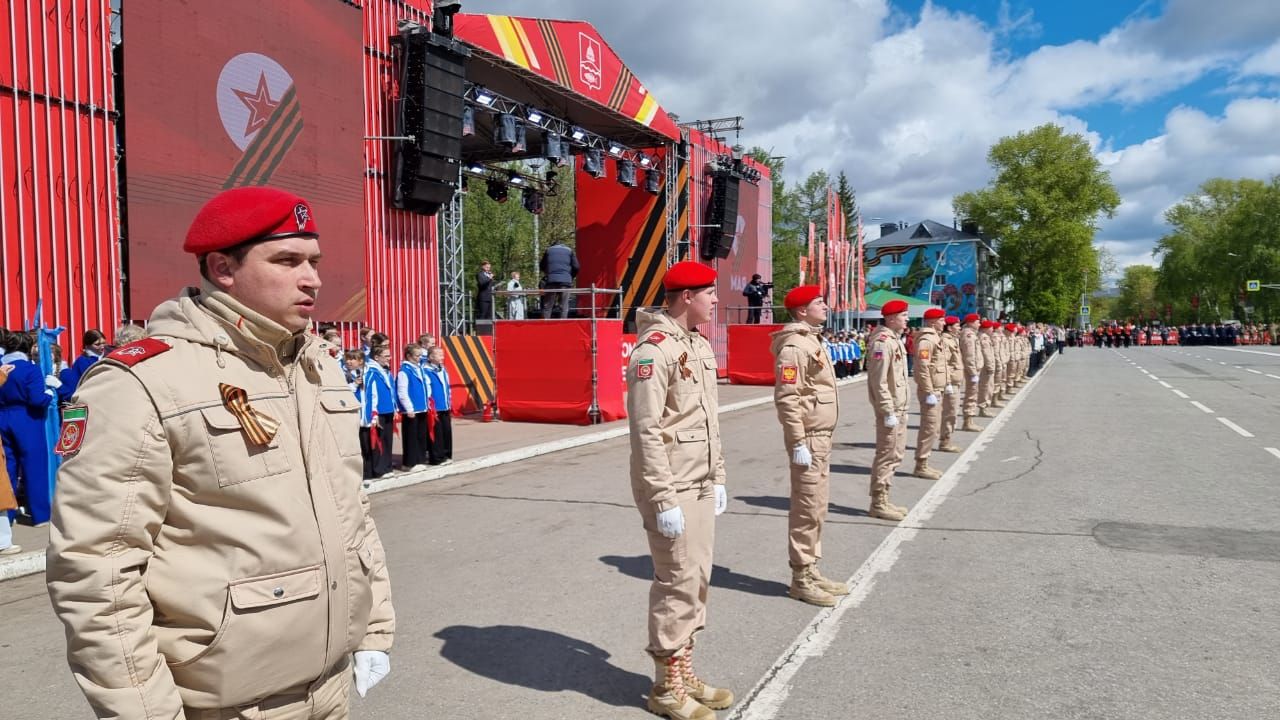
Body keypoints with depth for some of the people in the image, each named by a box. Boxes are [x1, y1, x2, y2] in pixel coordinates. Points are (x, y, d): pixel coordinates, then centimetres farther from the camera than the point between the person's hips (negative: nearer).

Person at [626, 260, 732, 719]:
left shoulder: (701, 345, 12)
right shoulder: (654, 350, -17)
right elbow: (647, 432, -20)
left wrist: (717, 477, 16)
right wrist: (664, 500, -21)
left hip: (700, 485, 9)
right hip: (671, 488, -9)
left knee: (697, 578, 15)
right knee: (678, 582, -1)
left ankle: (684, 671, 30)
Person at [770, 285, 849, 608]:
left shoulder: (811, 341, 15)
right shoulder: (793, 346, -16)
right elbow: (786, 399, -22)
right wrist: (798, 443, -23)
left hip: (821, 437, 10)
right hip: (808, 438, -10)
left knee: (817, 508, 15)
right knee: (807, 509, -4)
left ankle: (811, 571, 25)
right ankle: (801, 578, 5)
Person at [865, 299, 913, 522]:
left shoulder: (896, 339, 15)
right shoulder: (882, 342, -17)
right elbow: (879, 381, -22)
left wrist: (902, 409, 19)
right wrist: (888, 411, -22)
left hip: (899, 406, 10)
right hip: (889, 407, -10)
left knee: (896, 454, 16)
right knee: (887, 455, -4)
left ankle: (883, 500, 25)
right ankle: (878, 504, 5)